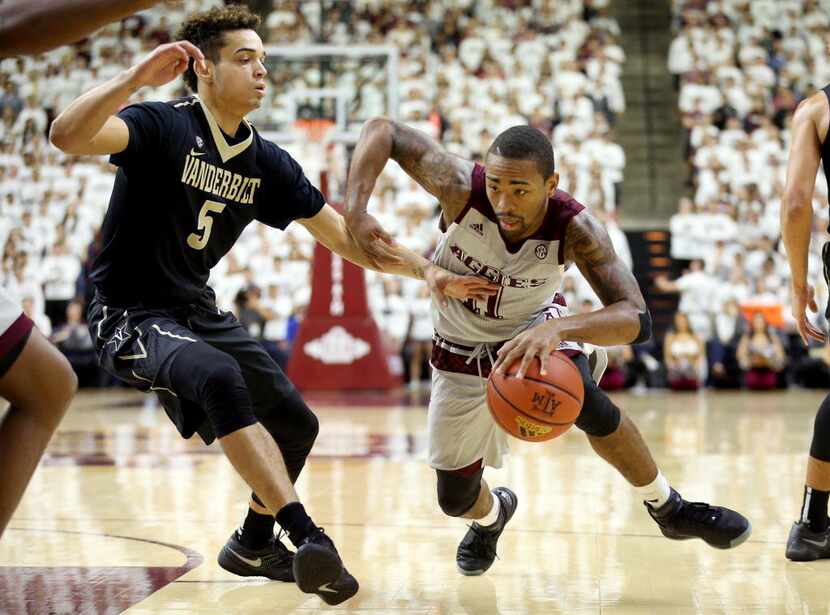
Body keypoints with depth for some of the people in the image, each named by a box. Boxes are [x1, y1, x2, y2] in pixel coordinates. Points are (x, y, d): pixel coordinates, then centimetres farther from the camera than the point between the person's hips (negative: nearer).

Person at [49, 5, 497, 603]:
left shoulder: (266, 162, 3)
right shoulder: (163, 126, -15)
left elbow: (348, 239, 6)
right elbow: (67, 135, -34)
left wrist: (425, 269, -4)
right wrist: (135, 77, -44)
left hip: (199, 311, 8)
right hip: (131, 314, -8)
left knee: (295, 424, 12)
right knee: (219, 376, -37)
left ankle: (253, 545, 37)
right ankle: (307, 536, -40)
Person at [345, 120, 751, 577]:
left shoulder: (574, 230, -34)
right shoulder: (462, 188, -34)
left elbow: (636, 320, -42)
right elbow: (382, 131, -26)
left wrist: (558, 329, -60)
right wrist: (355, 212, -41)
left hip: (534, 329, -1)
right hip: (462, 357, 1)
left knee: (588, 405, -30)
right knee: (455, 499, 4)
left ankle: (669, 510, -4)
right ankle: (492, 514, 44)